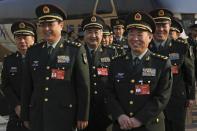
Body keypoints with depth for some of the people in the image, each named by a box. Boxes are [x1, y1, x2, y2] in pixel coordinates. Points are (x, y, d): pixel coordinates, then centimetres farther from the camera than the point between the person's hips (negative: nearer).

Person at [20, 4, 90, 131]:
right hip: (38, 116, 4)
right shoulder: (33, 52, 7)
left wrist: (83, 116, -7)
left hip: (64, 116, -3)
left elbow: (84, 86, -6)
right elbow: (27, 87, 9)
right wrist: (26, 115, 8)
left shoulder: (76, 50, -5)